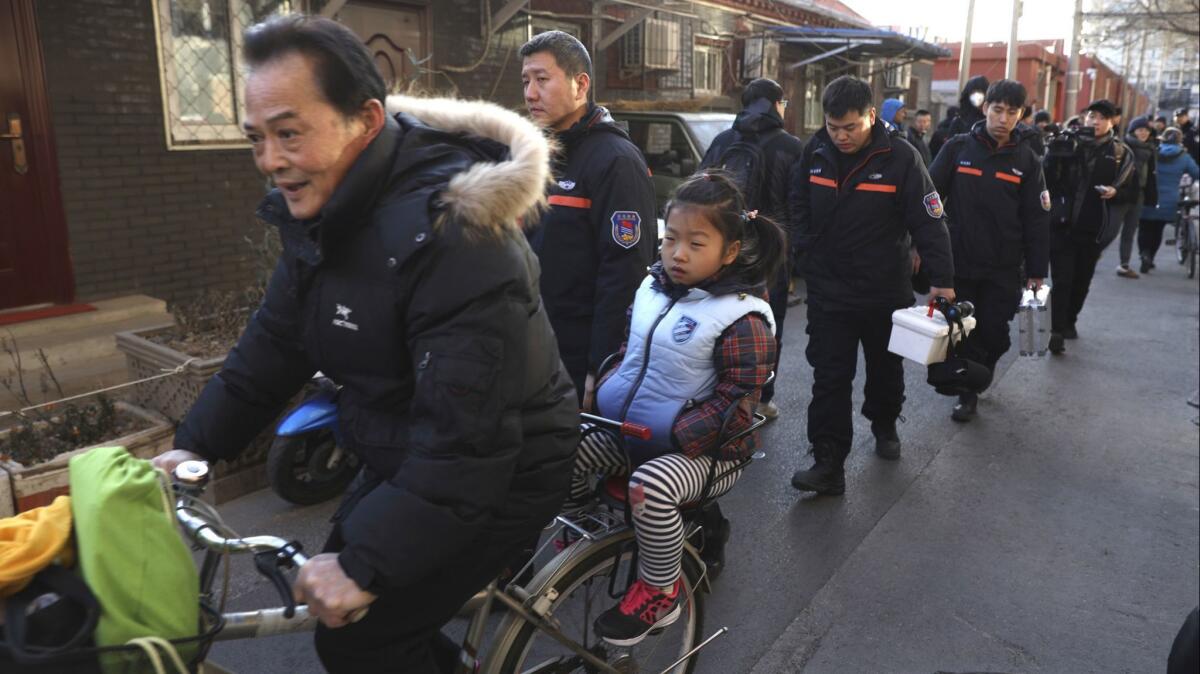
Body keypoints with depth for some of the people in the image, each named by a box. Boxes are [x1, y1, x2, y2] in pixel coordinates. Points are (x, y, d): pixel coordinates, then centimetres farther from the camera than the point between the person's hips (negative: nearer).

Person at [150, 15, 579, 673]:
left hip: (504, 471, -8)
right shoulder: (326, 211, -3)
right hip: (409, 454, 9)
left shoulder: (449, 235, -32)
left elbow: (467, 438, -33)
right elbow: (274, 341, 7)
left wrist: (366, 565, -28)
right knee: (332, 580, 17)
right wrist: (196, 443, 1)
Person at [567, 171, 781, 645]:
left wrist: (676, 436, -27)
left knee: (651, 488, -35)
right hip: (630, 430, 7)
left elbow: (735, 402, -21)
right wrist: (602, 395, 3)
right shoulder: (653, 288, 3)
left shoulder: (741, 317, -19)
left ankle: (660, 593, -8)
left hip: (701, 447, -7)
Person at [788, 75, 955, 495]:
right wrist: (809, 254, 5)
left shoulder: (900, 157, -14)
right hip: (828, 290, 2)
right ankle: (829, 463, 1)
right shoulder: (815, 152, -4)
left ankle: (884, 426, 44)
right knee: (829, 378, -2)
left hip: (886, 290, -1)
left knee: (886, 368, 19)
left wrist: (941, 280, -15)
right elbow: (799, 207, 11)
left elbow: (929, 222, -12)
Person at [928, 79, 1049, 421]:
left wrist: (1036, 270, 0)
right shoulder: (958, 147, -2)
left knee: (994, 335, 4)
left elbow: (1036, 220, 2)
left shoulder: (1027, 159, 2)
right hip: (958, 261, -1)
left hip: (1003, 269, 1)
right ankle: (967, 392, 25)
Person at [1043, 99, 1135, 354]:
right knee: (1062, 279, -8)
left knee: (1082, 279, 14)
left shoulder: (1120, 152, 8)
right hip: (1063, 223, -3)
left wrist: (1115, 191, -10)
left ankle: (1069, 321, 32)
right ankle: (1057, 330, -5)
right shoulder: (1068, 143, 2)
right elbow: (1047, 177, -7)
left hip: (1094, 227, 3)